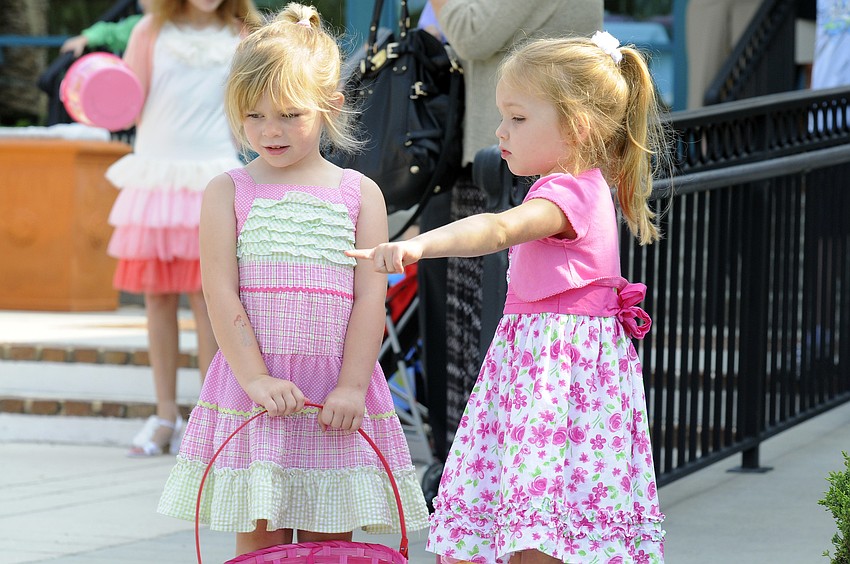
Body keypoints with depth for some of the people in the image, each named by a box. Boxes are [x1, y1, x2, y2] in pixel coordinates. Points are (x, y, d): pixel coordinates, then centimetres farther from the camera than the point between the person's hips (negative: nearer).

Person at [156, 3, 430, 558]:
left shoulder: (359, 194, 6)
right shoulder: (228, 193, 4)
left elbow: (370, 296, 1)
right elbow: (221, 293, -3)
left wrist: (351, 386, -8)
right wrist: (256, 378, -13)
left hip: (337, 390, 1)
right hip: (252, 383, -1)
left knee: (329, 540, 4)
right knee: (259, 539, 0)